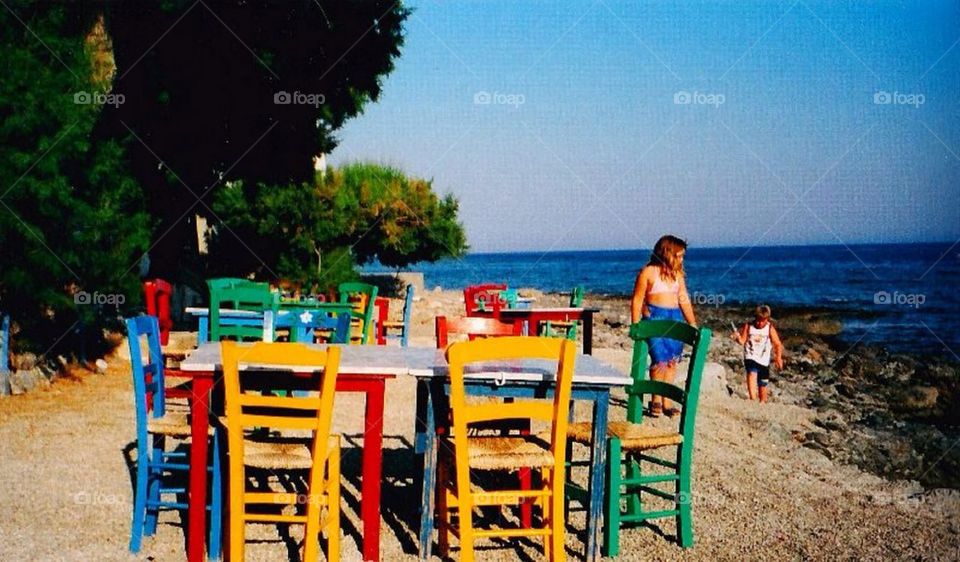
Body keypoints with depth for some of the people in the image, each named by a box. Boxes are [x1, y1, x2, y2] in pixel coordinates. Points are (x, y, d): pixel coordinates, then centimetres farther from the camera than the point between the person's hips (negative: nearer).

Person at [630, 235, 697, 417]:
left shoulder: (677, 274, 14)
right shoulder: (648, 272, -3)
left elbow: (684, 300, 17)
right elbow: (637, 300, -2)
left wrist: (693, 324, 12)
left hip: (675, 318, 5)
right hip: (654, 317, -5)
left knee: (672, 361, 2)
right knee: (660, 359, -13)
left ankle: (666, 401, 10)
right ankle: (656, 400, 2)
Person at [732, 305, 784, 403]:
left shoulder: (770, 329, -6)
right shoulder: (748, 326, -6)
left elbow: (778, 344, -4)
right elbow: (742, 341, -3)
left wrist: (778, 357, -14)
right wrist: (738, 337, -25)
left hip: (764, 361, 2)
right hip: (751, 357, -2)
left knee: (763, 384, 12)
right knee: (752, 373, -31)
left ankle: (762, 402, 34)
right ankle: (753, 398, -43)